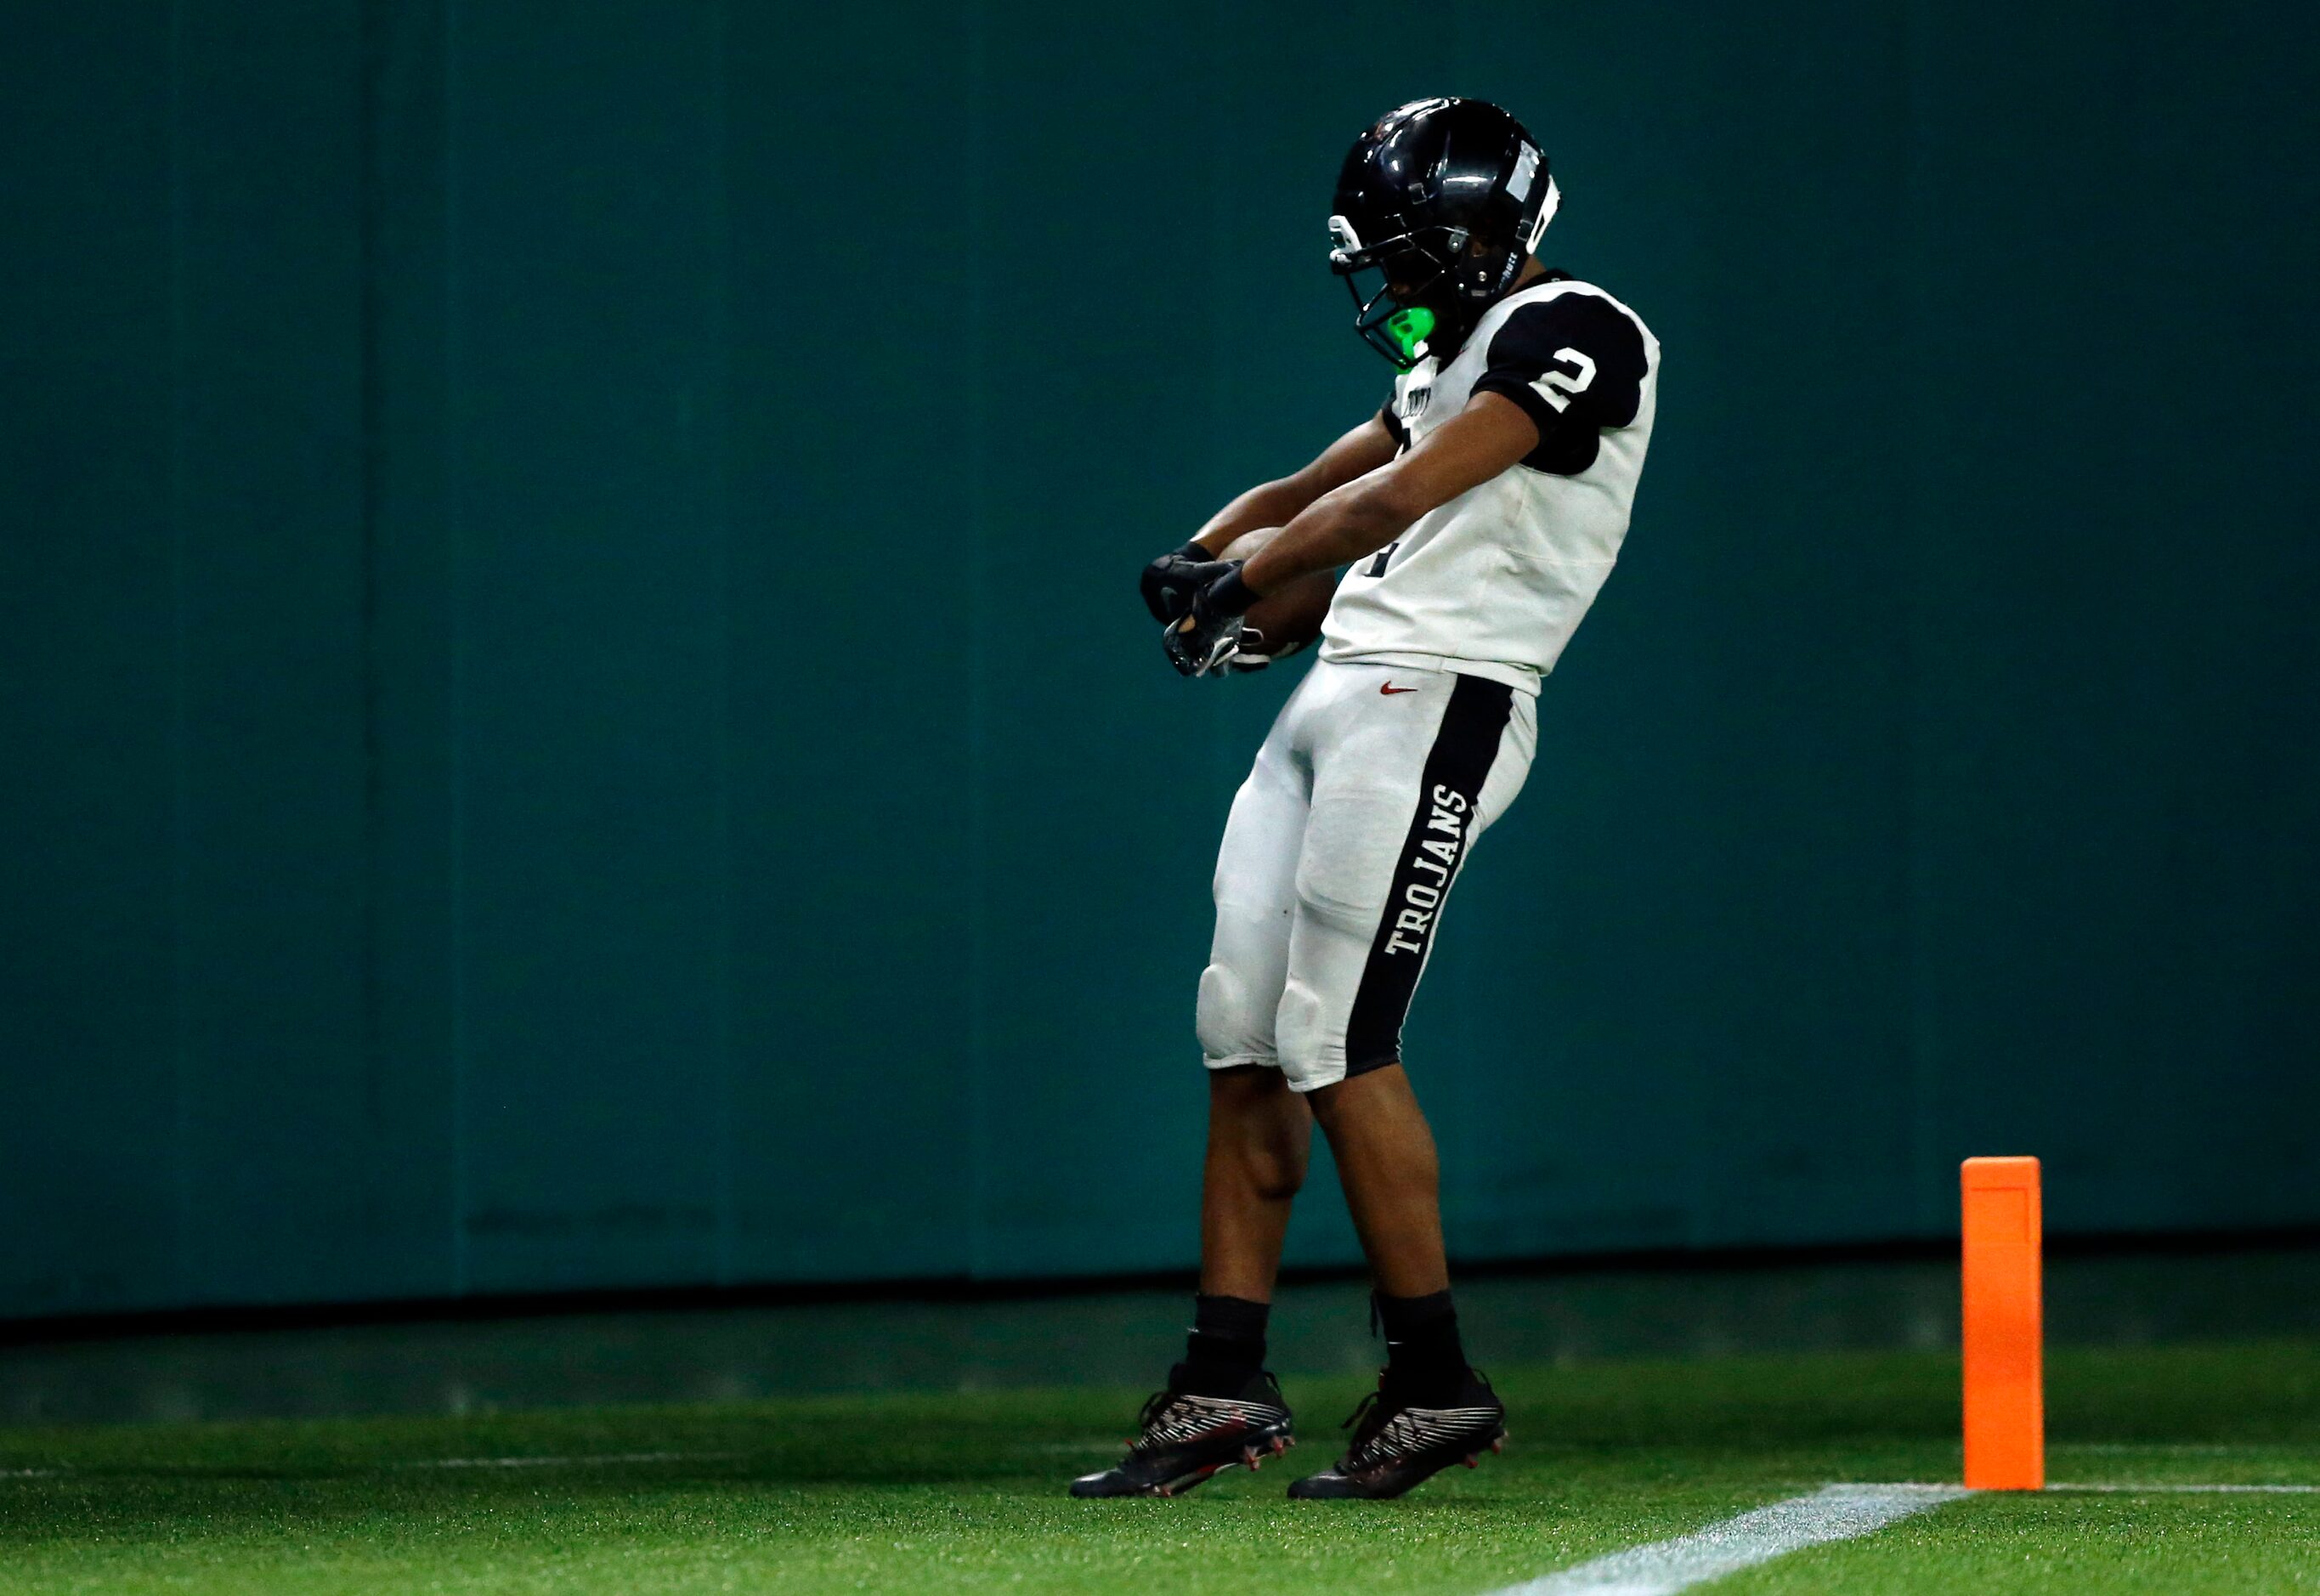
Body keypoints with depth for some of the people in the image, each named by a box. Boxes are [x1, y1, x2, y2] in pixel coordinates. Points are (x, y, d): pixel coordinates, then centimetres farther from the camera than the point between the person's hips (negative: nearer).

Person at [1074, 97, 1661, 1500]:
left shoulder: (1572, 334, -8)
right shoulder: (1454, 362, 23)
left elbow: (1395, 501, -13)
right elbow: (1310, 495, 24)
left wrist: (1234, 582, -2)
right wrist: (1207, 559, 6)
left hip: (1431, 707, -9)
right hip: (1336, 701, 9)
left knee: (1335, 1043, -13)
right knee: (1246, 1039, 3)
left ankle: (1436, 1383, -6)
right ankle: (1226, 1384, 5)